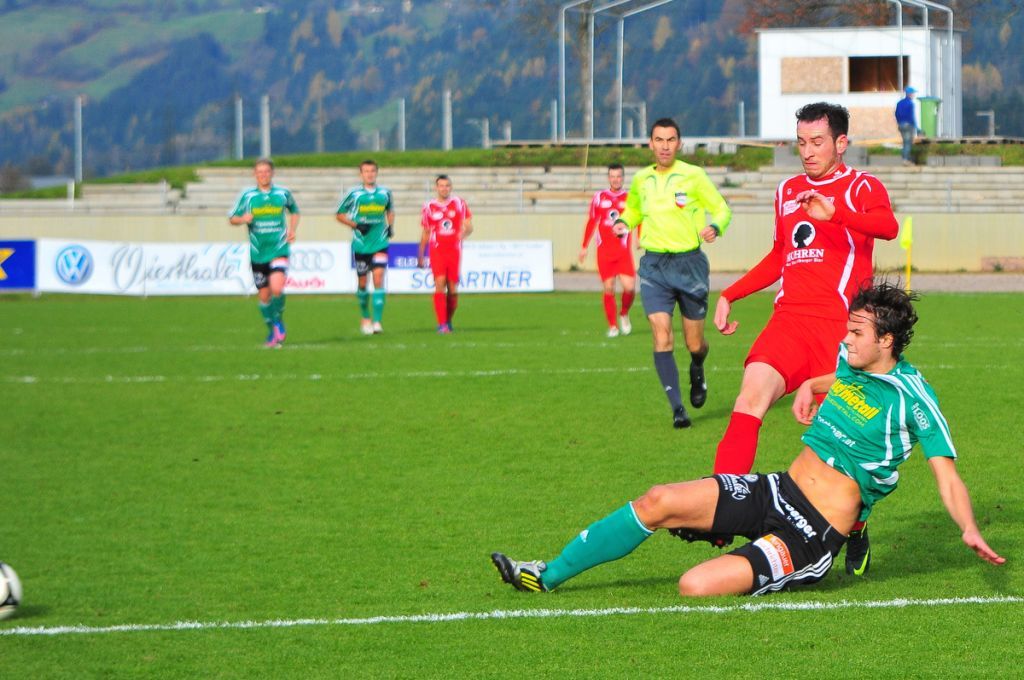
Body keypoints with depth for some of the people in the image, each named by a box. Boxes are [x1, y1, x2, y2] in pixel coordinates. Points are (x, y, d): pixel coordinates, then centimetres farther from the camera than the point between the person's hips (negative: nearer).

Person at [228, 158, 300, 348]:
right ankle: (272, 330, 26)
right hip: (258, 252, 2)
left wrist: (292, 230, 5)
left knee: (277, 288, -22)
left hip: (279, 249, -2)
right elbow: (232, 218, 7)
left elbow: (294, 211, 22)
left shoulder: (283, 193, 4)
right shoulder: (247, 195, 2)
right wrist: (242, 219, -16)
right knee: (264, 295, 7)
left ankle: (279, 321, 3)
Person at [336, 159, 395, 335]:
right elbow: (339, 215, 4)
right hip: (360, 245, 0)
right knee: (362, 283, 8)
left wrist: (390, 226, 6)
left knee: (378, 279, -14)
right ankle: (365, 317, 30)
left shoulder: (384, 193, 5)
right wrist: (355, 225, -11)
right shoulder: (354, 193, -2)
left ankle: (377, 322, -15)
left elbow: (390, 210, 24)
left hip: (380, 244, 0)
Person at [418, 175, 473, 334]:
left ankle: (449, 321, 23)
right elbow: (425, 234, 14)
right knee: (440, 284, -15)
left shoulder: (459, 204, 6)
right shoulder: (429, 207, 7)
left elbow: (469, 227, 7)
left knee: (453, 289, 3)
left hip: (454, 250, 1)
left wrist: (464, 232, -17)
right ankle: (442, 324, -17)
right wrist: (420, 256, 13)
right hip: (437, 252, -1)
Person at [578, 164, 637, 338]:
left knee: (629, 287, -11)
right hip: (604, 251, 1)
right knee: (608, 289, -3)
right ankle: (612, 326, 8)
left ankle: (624, 314, 18)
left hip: (624, 251, -1)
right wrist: (584, 247, 15)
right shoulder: (600, 197, 8)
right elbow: (591, 222, 15)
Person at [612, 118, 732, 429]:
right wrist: (623, 222, 3)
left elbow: (722, 209, 1)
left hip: (689, 263, -2)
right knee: (661, 336, -14)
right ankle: (677, 408, -11)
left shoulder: (693, 176, -4)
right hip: (653, 266, 2)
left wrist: (714, 227, -21)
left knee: (694, 342, 5)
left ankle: (697, 371, 43)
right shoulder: (641, 179, 6)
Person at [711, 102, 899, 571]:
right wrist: (730, 295, 28)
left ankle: (856, 534, 17)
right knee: (751, 396, -20)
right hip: (789, 318, 4)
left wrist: (835, 214, -39)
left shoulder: (861, 188, 3)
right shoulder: (788, 192, 21)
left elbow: (888, 226, -21)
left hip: (839, 325, -4)